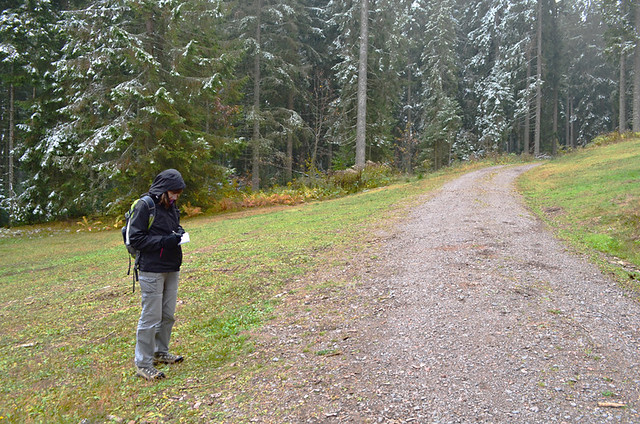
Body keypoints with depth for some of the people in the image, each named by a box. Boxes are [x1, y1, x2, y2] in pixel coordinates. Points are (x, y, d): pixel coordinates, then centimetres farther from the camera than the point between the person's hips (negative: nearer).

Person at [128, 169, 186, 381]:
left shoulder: (171, 206, 11)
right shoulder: (145, 206, -12)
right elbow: (136, 238, -13)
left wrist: (179, 233, 3)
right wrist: (164, 241, -21)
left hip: (172, 269, 8)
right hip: (152, 270, -8)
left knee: (168, 315, 16)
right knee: (151, 317, -3)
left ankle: (160, 352, 33)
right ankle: (143, 363, 11)